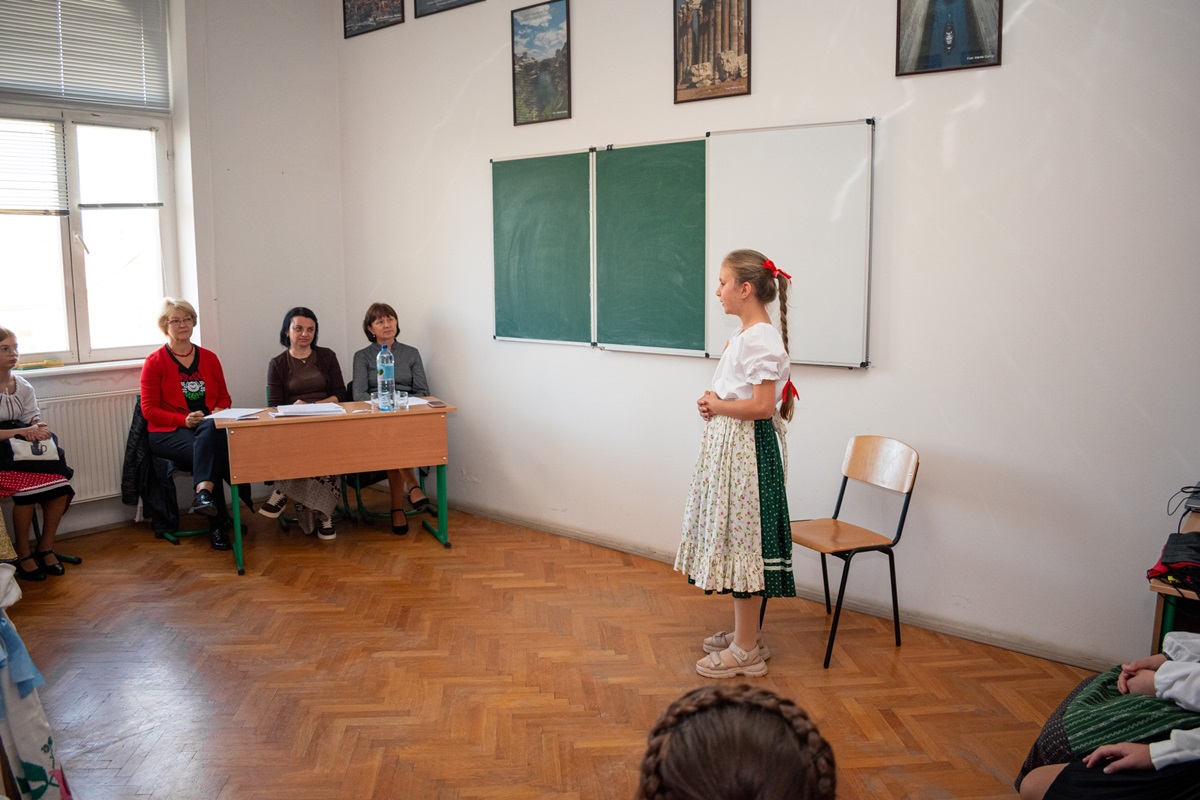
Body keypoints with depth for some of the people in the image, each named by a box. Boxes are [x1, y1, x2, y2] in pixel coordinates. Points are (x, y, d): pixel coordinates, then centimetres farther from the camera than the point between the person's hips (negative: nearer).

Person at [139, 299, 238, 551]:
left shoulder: (209, 358, 15)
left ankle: (203, 494, -49)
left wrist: (218, 412, -5)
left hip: (209, 427, 3)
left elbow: (224, 397, 19)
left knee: (210, 429, -37)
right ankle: (218, 524, -35)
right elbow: (149, 410, -1)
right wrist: (184, 420, -18)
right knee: (213, 452, -35)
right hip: (168, 433, -3)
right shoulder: (154, 362, 3)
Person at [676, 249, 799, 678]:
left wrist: (715, 406, -11)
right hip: (729, 445, 10)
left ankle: (746, 651, 9)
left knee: (741, 541, -2)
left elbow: (761, 406, -25)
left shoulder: (760, 338, -18)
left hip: (745, 448, -10)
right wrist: (713, 404, 0)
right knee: (734, 540, 16)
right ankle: (745, 633, 30)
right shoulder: (744, 334, 13)